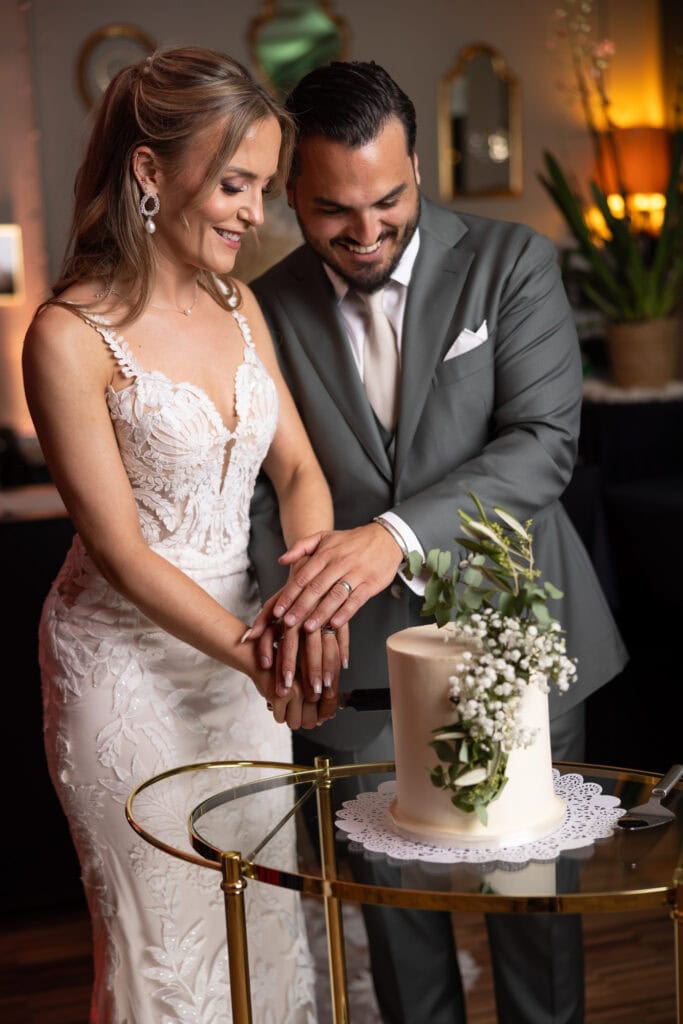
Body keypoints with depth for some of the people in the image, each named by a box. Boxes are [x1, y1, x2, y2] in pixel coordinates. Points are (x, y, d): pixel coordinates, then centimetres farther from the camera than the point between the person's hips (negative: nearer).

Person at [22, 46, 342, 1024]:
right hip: (127, 658, -6)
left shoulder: (238, 304, 2)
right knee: (170, 933, 9)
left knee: (263, 911, 17)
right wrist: (250, 652, -23)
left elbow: (299, 468, 2)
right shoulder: (70, 337, -18)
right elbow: (120, 550, -17)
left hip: (239, 635, 6)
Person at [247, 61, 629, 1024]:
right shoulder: (269, 309, 1)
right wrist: (293, 603, -17)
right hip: (362, 665, 2)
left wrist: (397, 534, -31)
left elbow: (544, 443, -16)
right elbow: (264, 486, 3)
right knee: (392, 902, 12)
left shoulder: (512, 263, -6)